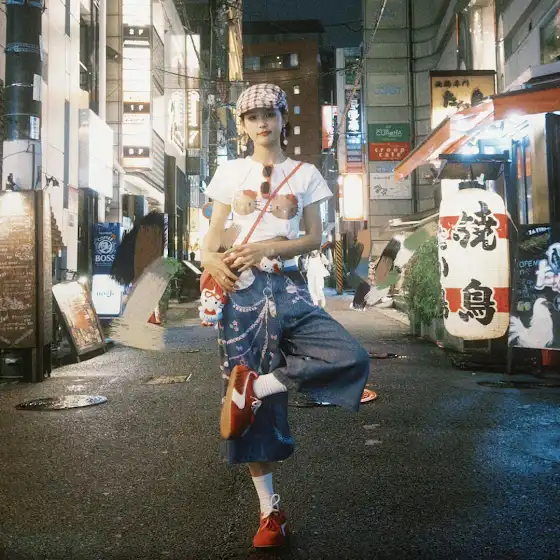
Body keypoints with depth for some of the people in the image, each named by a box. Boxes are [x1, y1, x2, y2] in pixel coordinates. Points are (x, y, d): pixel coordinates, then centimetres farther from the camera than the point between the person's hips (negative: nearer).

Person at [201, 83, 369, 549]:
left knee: (352, 359, -23)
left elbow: (314, 238, 3)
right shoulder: (230, 173, 9)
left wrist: (267, 248, -13)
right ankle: (270, 511, 16)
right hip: (242, 289, -1)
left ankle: (254, 386, -9)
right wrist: (211, 259, -15)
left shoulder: (305, 174, 9)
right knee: (255, 408, 1)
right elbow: (213, 235, 8)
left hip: (287, 287, 1)